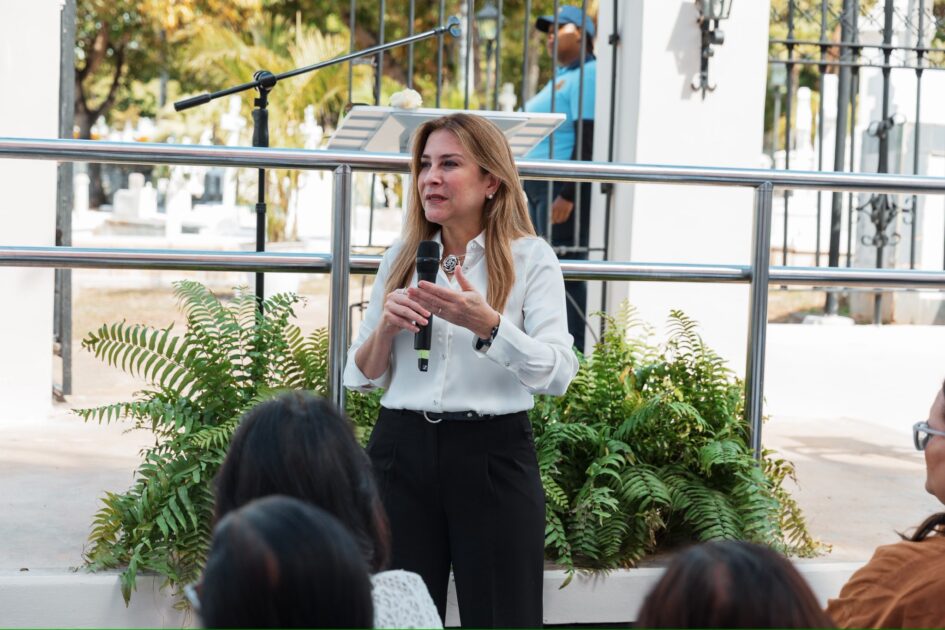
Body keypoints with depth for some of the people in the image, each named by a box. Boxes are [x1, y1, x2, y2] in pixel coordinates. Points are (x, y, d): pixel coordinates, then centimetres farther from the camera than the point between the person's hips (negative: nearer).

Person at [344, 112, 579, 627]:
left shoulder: (530, 258, -1)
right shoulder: (401, 257, 10)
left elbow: (559, 374, -12)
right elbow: (361, 377, 11)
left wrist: (487, 324, -26)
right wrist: (386, 326, -9)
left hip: (493, 454, -3)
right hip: (402, 450, 3)